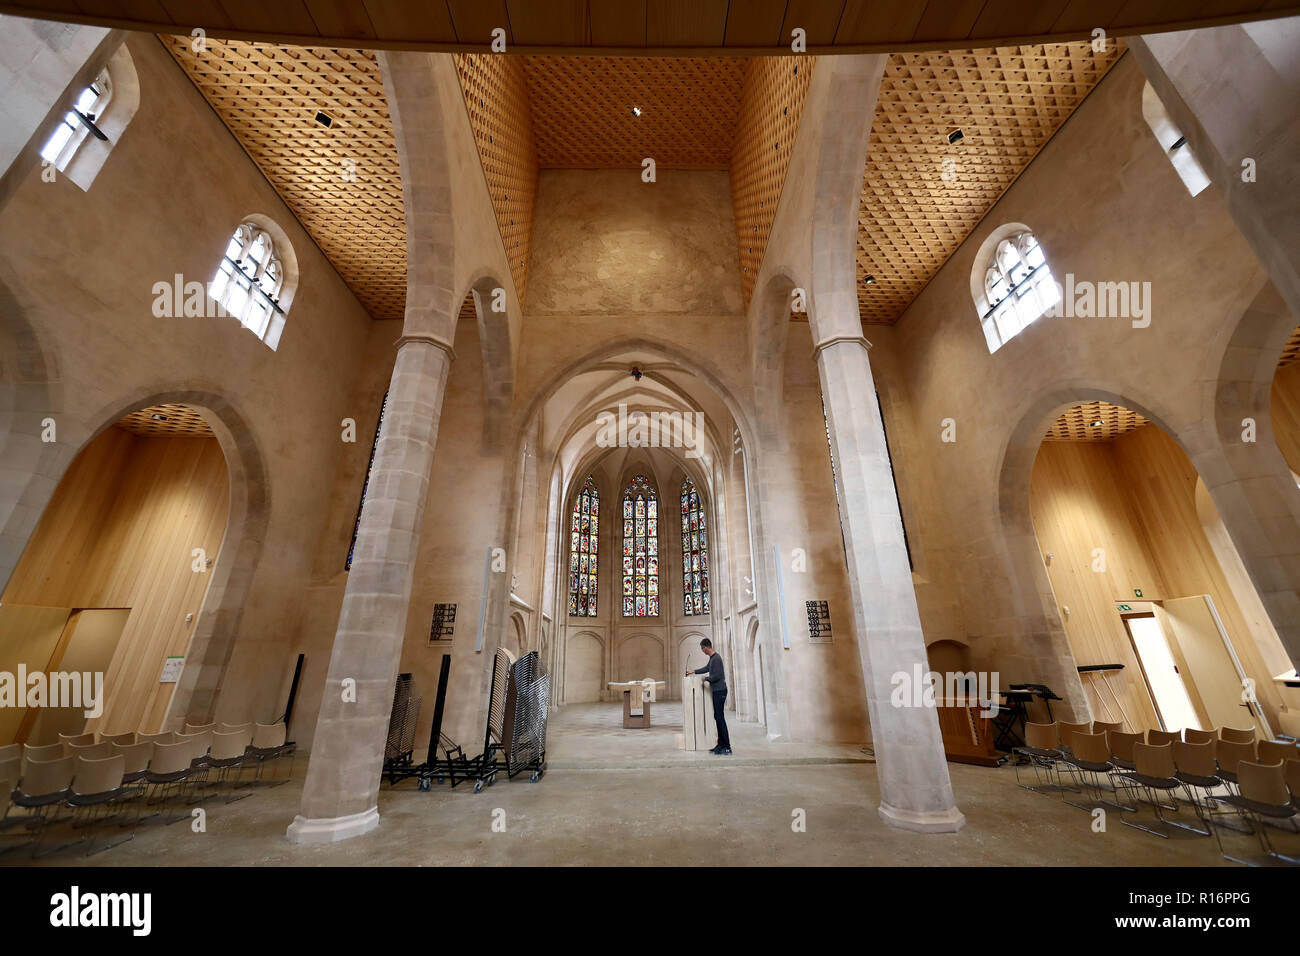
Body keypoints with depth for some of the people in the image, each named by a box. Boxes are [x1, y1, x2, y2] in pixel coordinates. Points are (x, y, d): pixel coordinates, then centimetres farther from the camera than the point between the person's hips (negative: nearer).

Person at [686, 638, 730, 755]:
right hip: (716, 691, 10)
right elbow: (707, 668, 31)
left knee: (720, 718, -9)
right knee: (717, 717, 11)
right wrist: (694, 671, 37)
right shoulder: (712, 658, 13)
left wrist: (706, 679, -6)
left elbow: (717, 676, -22)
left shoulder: (716, 658, -17)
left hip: (720, 691, -10)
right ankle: (721, 745, 16)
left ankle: (727, 747, -6)